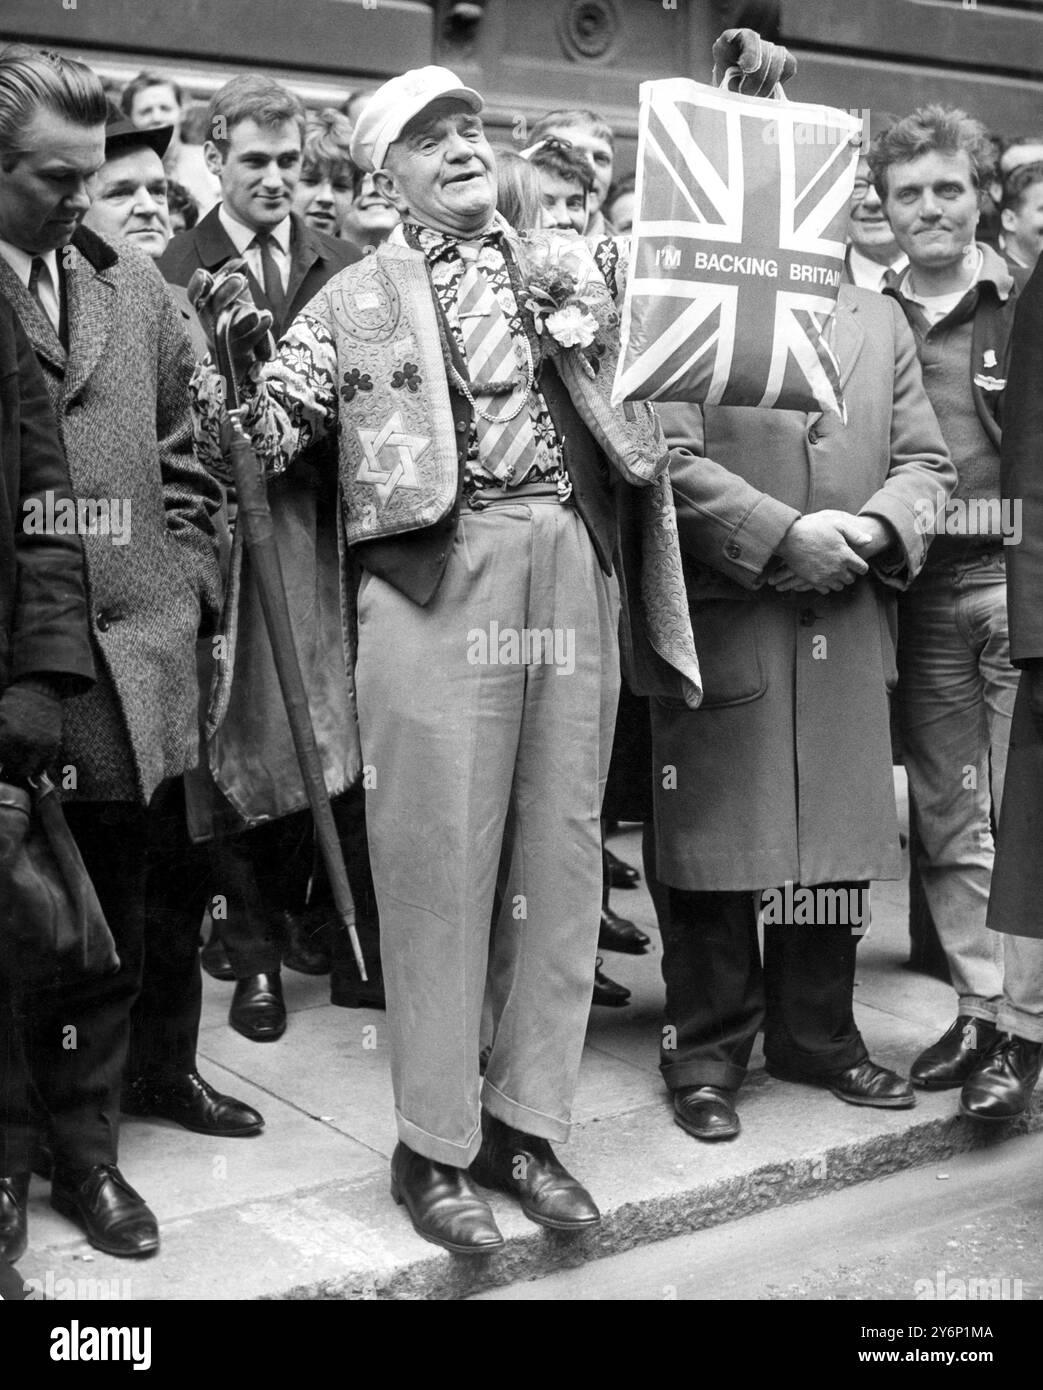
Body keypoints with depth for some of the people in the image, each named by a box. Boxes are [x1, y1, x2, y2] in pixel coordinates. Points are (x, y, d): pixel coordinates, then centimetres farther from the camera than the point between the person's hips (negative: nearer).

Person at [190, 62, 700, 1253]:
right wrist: (237, 350, -15)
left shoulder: (577, 264, 15)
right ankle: (434, 1145, 15)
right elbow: (263, 443, 1)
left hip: (571, 574, 3)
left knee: (560, 857, 8)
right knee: (440, 867, 1)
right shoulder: (353, 300, 7)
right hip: (436, 586, -3)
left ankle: (525, 1121, 23)